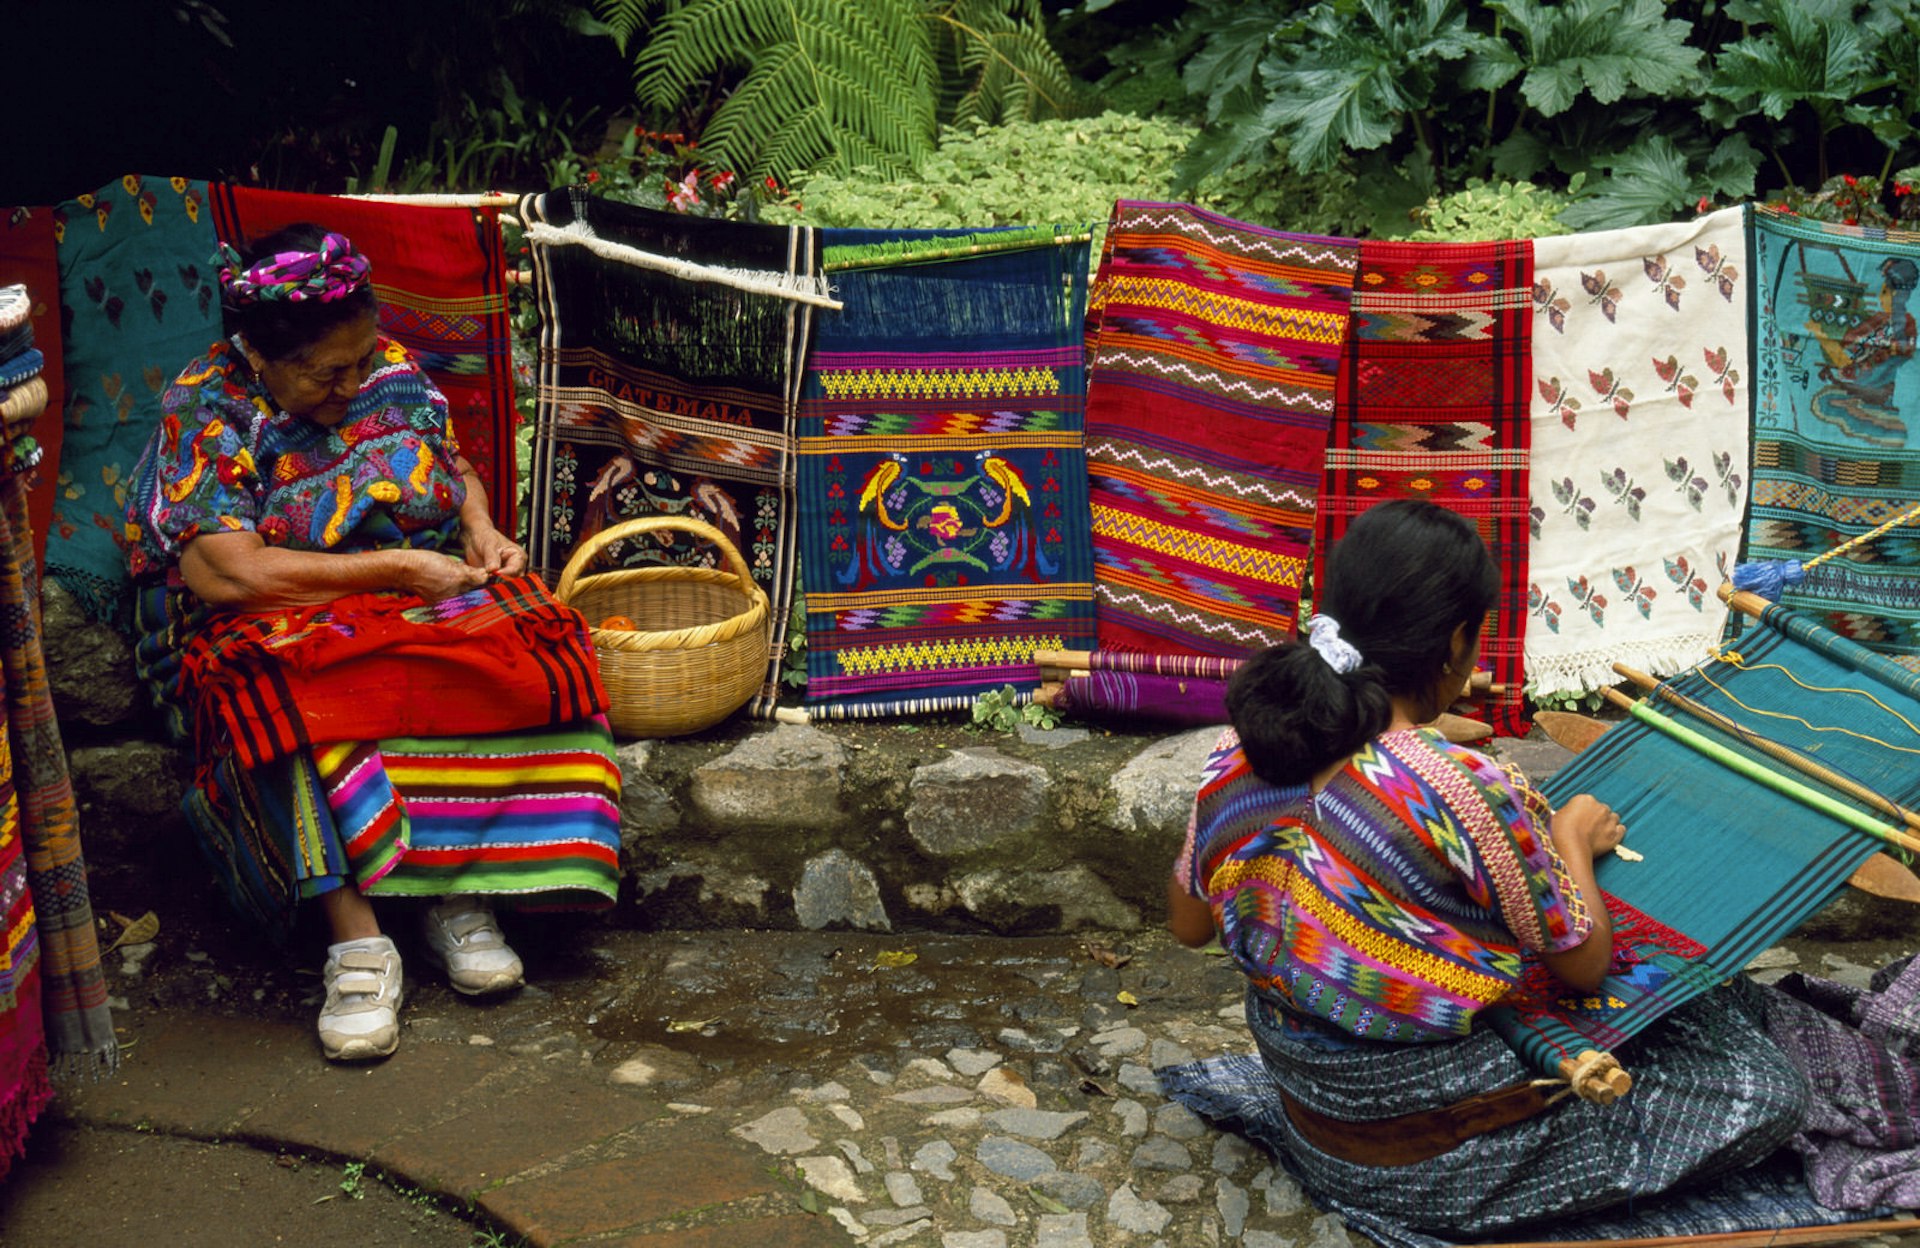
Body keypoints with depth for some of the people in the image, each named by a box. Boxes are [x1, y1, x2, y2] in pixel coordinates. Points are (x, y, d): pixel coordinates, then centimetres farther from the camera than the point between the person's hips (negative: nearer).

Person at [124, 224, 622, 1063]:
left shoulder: (392, 372, 6)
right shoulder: (204, 415, -11)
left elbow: (454, 463, 23)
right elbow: (226, 572, -21)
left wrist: (481, 529, -1)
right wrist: (397, 568, -20)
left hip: (429, 598, 4)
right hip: (277, 627, -4)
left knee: (517, 657, -29)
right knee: (299, 705, -40)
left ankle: (459, 892, -25)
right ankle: (356, 938, -37)